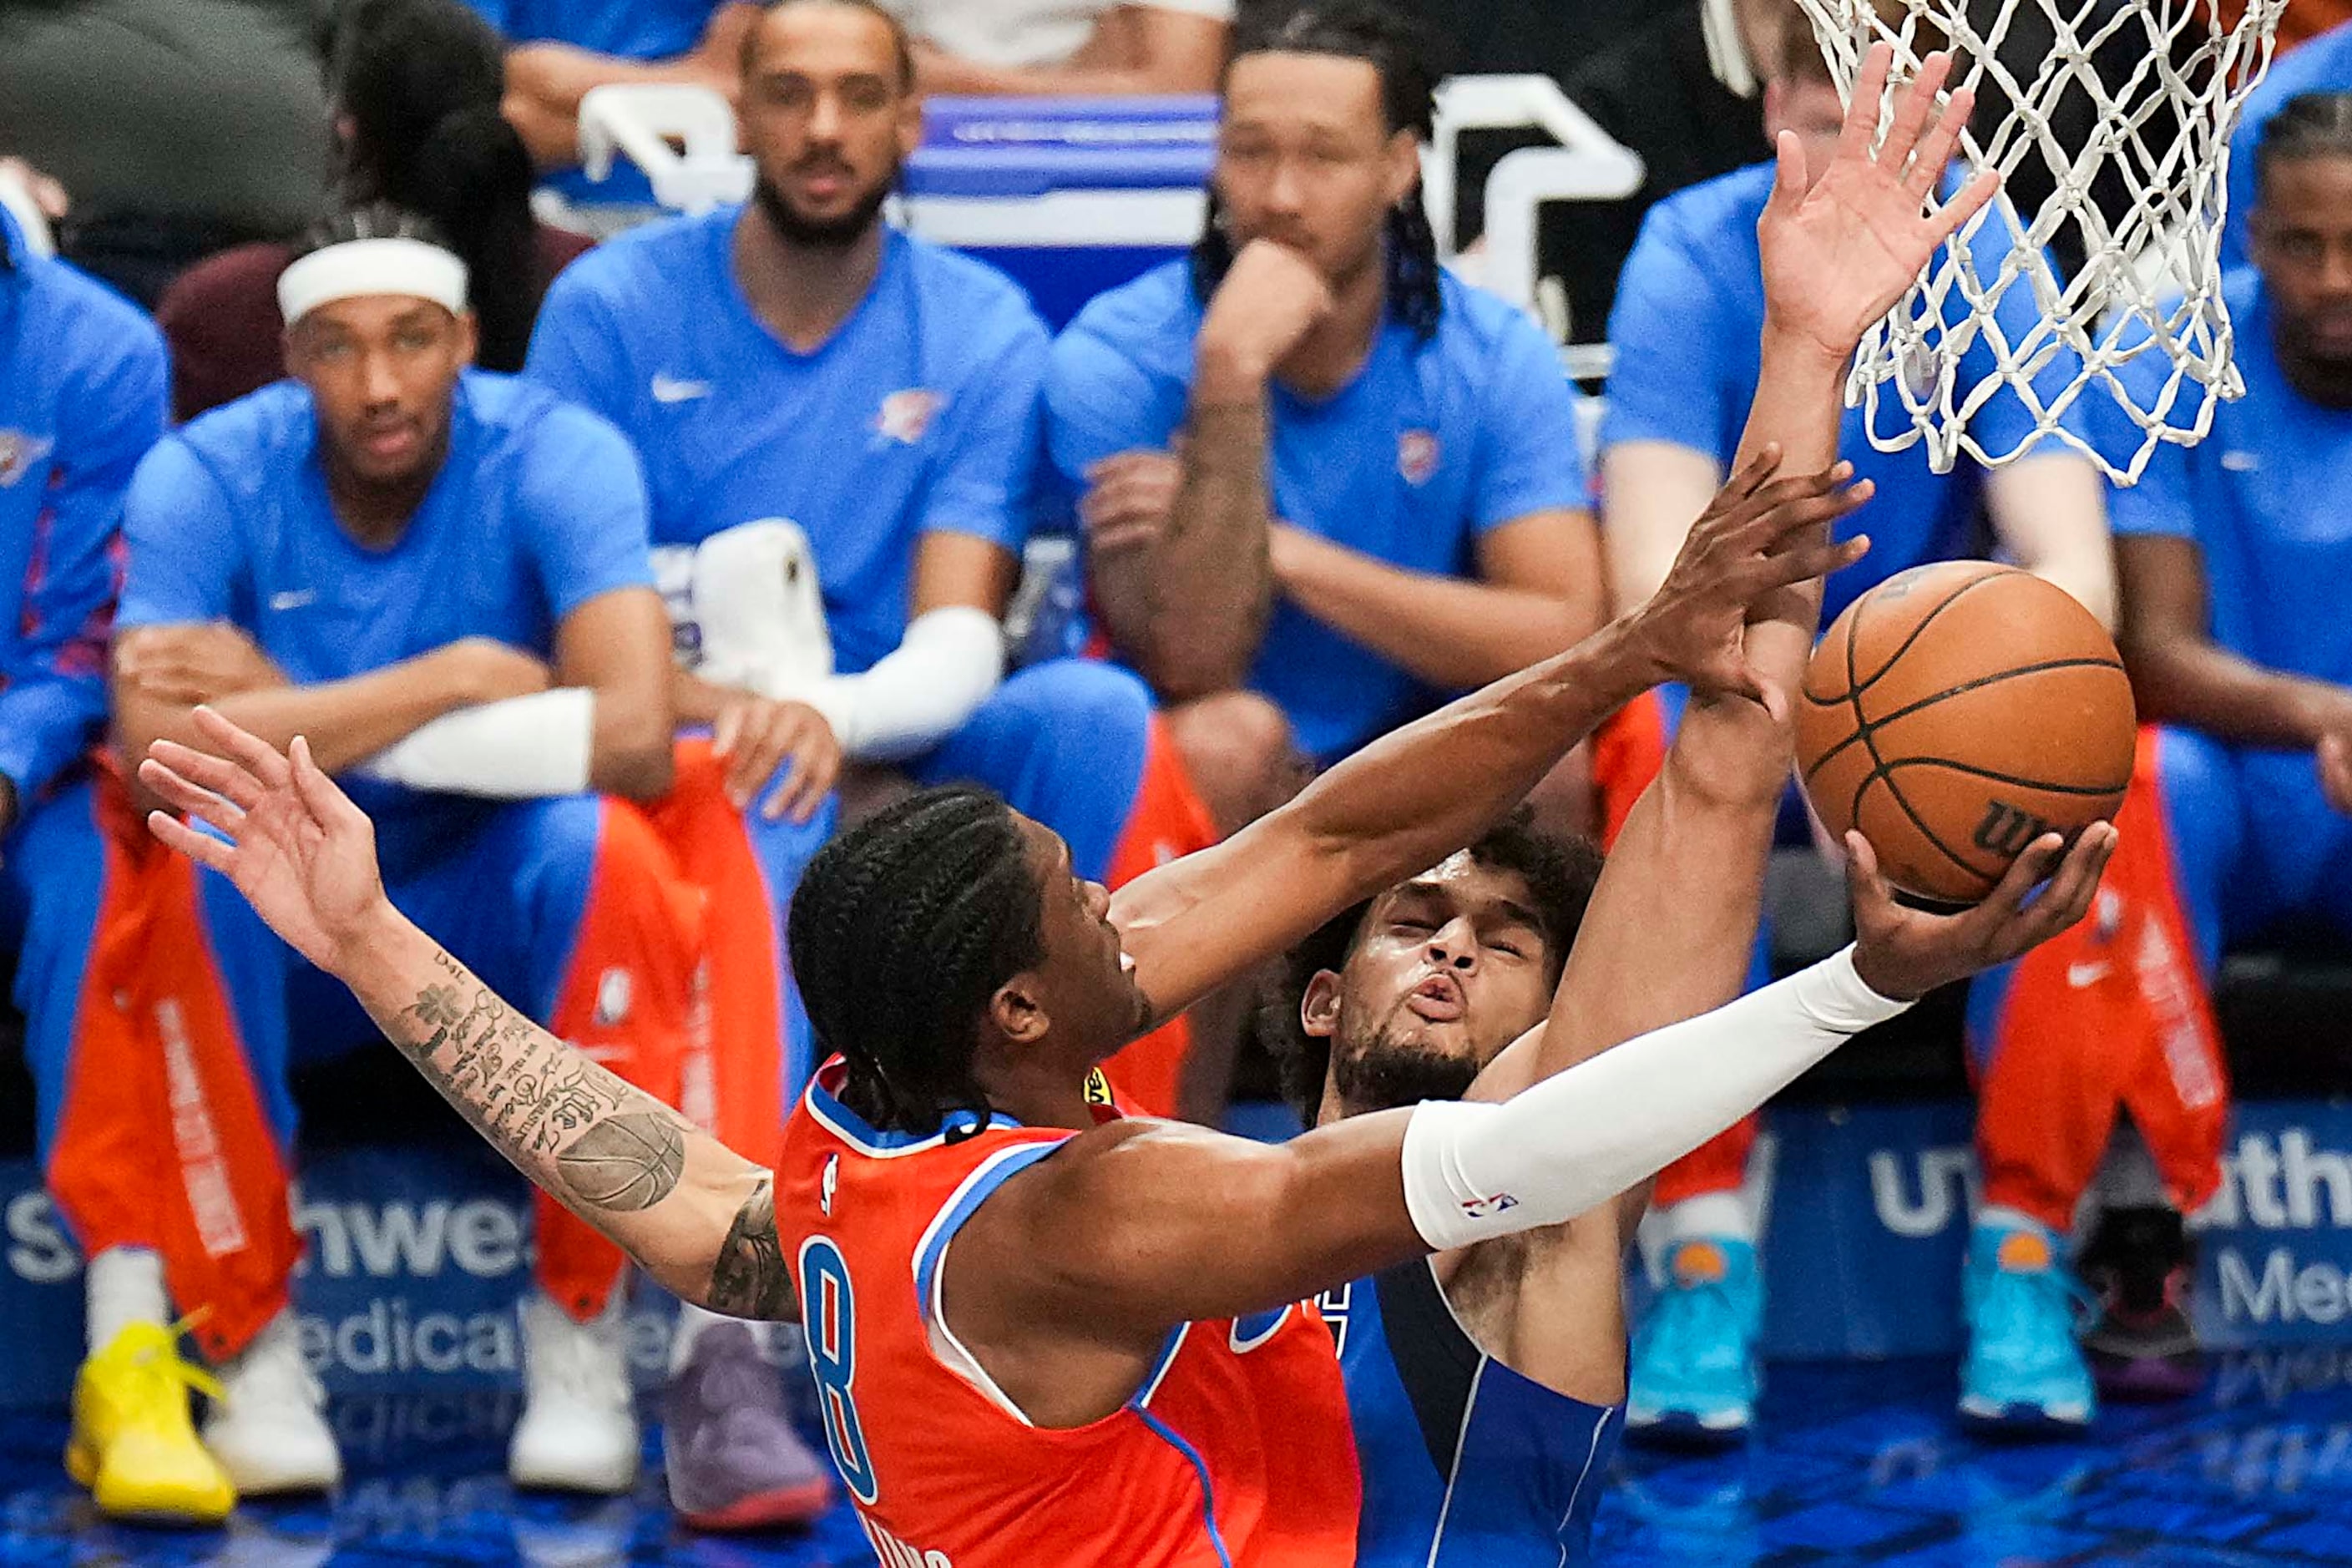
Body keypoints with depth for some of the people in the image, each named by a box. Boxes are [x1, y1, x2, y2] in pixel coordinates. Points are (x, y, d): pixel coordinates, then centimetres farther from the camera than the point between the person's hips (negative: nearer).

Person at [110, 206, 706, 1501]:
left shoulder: (558, 459, -15)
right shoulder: (205, 480, -14)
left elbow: (634, 740, -31)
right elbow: (161, 752, -30)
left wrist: (298, 715, -26)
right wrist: (460, 677, -28)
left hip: (495, 913, 0)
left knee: (598, 846, -33)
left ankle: (577, 1333, -15)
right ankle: (255, 1341, -17)